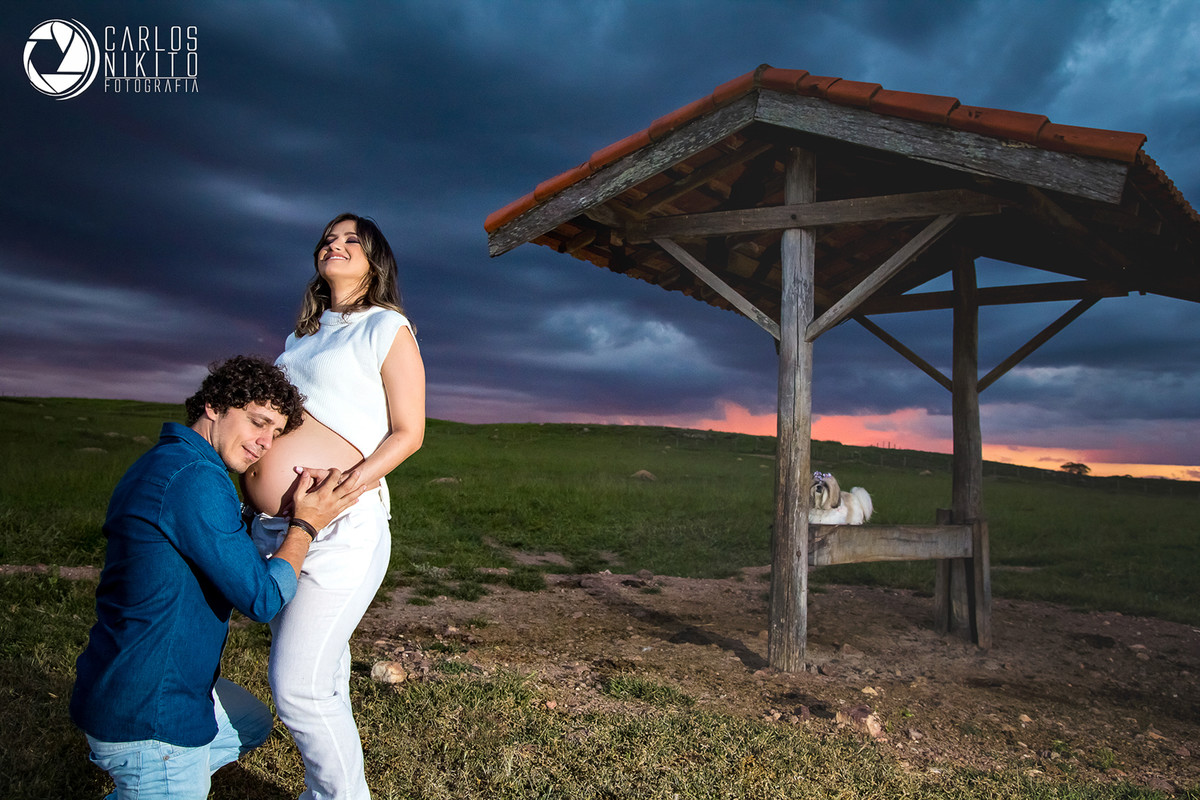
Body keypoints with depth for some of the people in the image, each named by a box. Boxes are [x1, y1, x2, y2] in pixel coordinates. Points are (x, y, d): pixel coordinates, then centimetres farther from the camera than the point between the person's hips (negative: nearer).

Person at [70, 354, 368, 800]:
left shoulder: (163, 463, 9)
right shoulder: (195, 478, -24)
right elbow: (262, 599, -21)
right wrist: (306, 524, -10)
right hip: (146, 717, -10)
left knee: (253, 723, 30)